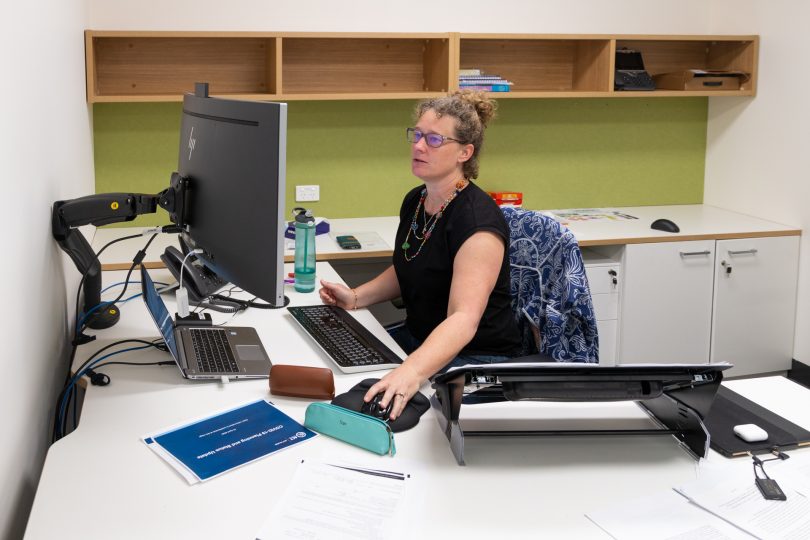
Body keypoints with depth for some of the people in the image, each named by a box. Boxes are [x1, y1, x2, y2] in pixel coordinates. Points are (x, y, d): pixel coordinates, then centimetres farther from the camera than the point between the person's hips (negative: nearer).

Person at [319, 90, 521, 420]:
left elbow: (464, 318, -35)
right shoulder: (415, 201, 3)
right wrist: (357, 297, 4)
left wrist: (411, 372, -51)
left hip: (477, 358, -8)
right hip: (419, 339, 8)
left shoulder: (478, 220, -23)